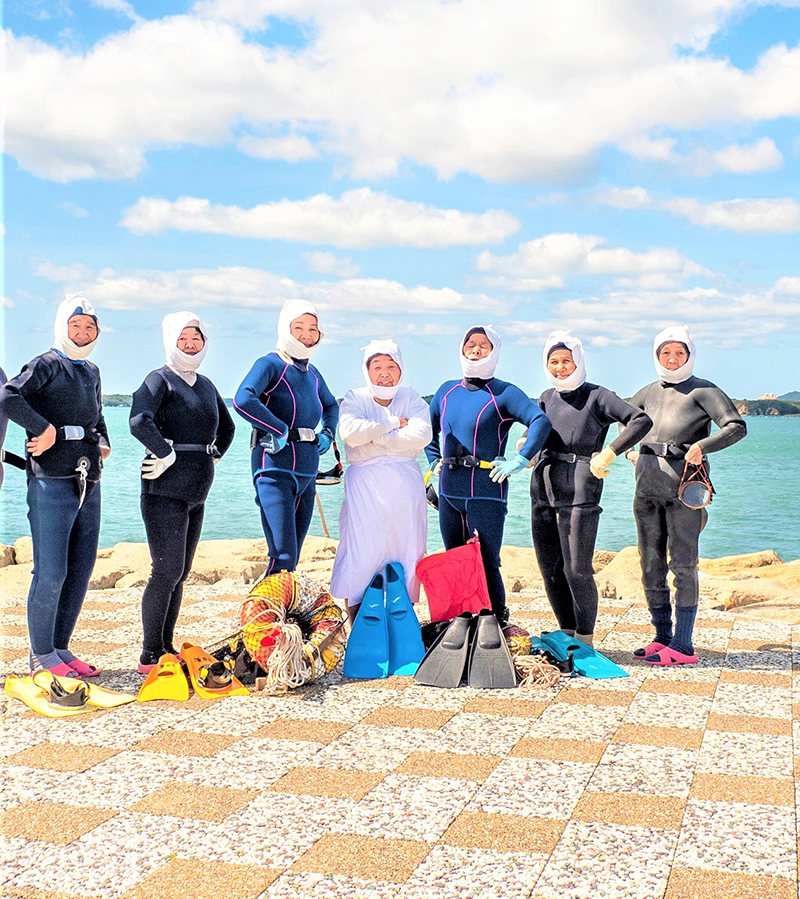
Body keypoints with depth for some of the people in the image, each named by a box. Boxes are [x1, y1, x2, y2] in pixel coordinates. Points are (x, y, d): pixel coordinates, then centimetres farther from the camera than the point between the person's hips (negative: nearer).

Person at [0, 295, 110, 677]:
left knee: (80, 572, 10)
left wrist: (103, 443, 15)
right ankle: (41, 654, 10)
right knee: (51, 574, -5)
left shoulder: (91, 372, 18)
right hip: (52, 483, -7)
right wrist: (47, 430, -18)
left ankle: (60, 648, 21)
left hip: (88, 483, 7)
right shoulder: (46, 365, -4)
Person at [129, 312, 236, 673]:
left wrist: (213, 456, 18)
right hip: (165, 491, -8)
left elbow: (226, 428, 32)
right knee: (167, 572, -9)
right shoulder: (160, 380, -7)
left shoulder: (206, 385, 17)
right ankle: (150, 656, 0)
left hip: (197, 493, 8)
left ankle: (166, 649, 19)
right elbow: (139, 421, -26)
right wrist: (166, 453, -18)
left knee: (180, 574, 11)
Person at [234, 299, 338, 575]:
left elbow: (331, 405, 35)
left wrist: (328, 433, 16)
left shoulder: (312, 374, 15)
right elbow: (242, 401, -26)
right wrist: (281, 430, -20)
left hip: (307, 472, 8)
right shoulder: (270, 364, -7)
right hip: (275, 468, -8)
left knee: (292, 556, 9)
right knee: (283, 556, -15)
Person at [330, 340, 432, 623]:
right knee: (361, 550, -4)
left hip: (405, 483, 2)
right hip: (364, 484, -2)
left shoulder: (411, 398, 8)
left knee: (406, 547, 3)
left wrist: (375, 438, -12)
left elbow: (421, 435, -11)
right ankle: (356, 625, 3)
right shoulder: (354, 399, 5)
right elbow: (351, 432, -17)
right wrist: (394, 423, -10)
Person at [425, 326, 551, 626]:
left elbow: (541, 421, -16)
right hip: (449, 492, 6)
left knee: (487, 566, -4)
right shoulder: (447, 391, 12)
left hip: (486, 494, -6)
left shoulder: (504, 393, -4)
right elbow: (428, 428, 29)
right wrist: (435, 459, 17)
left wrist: (518, 462, -17)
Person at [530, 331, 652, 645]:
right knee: (550, 568, 8)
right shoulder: (547, 397, 16)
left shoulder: (596, 396, -1)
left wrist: (609, 453, -17)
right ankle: (567, 633, 22)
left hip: (579, 489, -6)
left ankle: (585, 640, 9)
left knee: (576, 571, -7)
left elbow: (642, 421, -9)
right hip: (543, 487, 6)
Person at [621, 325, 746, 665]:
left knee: (682, 565, -5)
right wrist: (629, 450, 15)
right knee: (651, 564, 9)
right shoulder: (650, 392, 12)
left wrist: (703, 446, -24)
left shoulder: (703, 391, -3)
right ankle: (662, 637, 19)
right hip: (647, 484, 6)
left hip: (683, 485, -6)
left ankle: (682, 646, 0)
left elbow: (737, 427, -13)